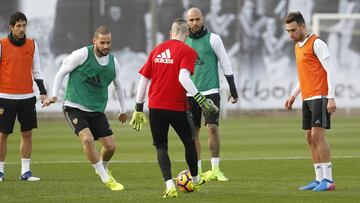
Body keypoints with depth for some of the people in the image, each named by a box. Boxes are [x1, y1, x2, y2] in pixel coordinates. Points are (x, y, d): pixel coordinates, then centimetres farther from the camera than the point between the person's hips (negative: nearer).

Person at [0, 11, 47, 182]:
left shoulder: (32, 44, 7)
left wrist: (42, 91, 3)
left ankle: (25, 171, 7)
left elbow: (36, 70, 13)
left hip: (27, 97, 3)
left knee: (27, 134, 2)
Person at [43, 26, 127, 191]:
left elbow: (118, 86, 20)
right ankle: (106, 178, -14)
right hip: (74, 107, -5)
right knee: (87, 138, -27)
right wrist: (54, 95, -8)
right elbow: (62, 72, -2)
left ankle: (102, 168, 35)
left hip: (97, 110, 5)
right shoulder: (82, 55, -12)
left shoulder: (113, 62, 4)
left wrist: (123, 110, 27)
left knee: (110, 146, 0)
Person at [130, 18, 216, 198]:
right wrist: (200, 99, -22)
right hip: (177, 107, -3)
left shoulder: (157, 50, 12)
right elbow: (183, 77, -21)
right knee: (189, 142, 19)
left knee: (161, 147, 9)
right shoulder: (187, 51, -4)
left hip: (155, 106, 3)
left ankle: (170, 186, -10)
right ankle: (195, 181, 33)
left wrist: (139, 108, 18)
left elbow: (144, 79, 12)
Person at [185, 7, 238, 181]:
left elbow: (225, 64, 1)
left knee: (212, 128, -12)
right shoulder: (184, 42, 8)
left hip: (210, 92, -4)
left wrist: (233, 90, -2)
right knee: (193, 132, 3)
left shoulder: (213, 39, -2)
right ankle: (197, 171, 10)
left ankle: (215, 169, -5)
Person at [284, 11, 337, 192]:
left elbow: (330, 70, -14)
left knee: (317, 135, -13)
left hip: (319, 97, -9)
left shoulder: (316, 43, -10)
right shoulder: (298, 46, 17)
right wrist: (293, 95, 19)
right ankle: (319, 179, 9)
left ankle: (328, 179, -12)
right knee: (310, 138, 6)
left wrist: (331, 97, -20)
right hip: (307, 99, 9)